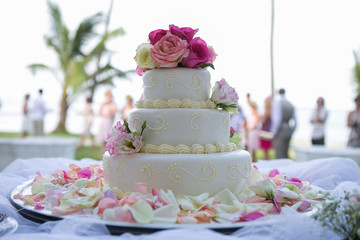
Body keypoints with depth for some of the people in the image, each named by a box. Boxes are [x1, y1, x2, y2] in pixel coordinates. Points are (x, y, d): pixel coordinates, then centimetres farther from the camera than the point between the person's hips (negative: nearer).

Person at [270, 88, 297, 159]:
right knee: (285, 154, 16)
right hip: (289, 131, 7)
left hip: (280, 131, -7)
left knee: (280, 156, -6)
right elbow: (294, 120, 14)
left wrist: (273, 133, -8)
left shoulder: (276, 102, -8)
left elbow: (277, 119, -16)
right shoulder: (290, 104, 12)